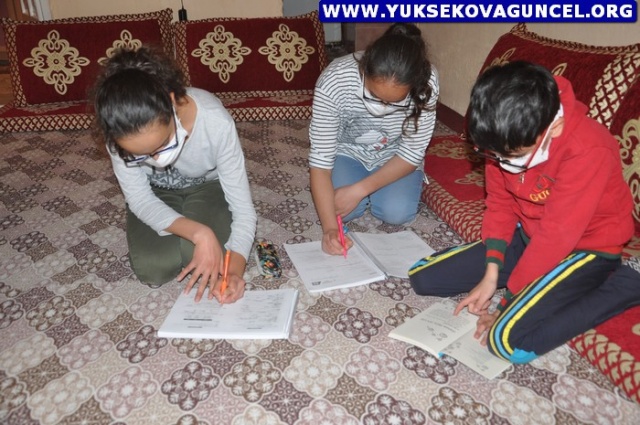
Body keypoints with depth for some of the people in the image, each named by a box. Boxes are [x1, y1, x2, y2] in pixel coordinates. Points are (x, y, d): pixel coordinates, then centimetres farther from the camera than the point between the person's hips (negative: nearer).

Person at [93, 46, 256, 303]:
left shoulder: (215, 122, -37)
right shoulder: (120, 133, -32)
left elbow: (243, 208, -31)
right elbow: (139, 198, -22)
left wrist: (234, 270, -47)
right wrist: (198, 232, -37)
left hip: (207, 185, 0)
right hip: (153, 193, 1)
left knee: (204, 256, -25)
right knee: (151, 269, -20)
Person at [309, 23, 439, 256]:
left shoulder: (426, 83, -31)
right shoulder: (334, 81, -35)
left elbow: (412, 154, -20)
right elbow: (320, 160, -31)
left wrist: (358, 190, -29)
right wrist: (329, 227, -41)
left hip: (394, 155, 1)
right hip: (347, 151, 0)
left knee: (397, 213, -22)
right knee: (340, 209, -22)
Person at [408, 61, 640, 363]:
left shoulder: (587, 151, -31)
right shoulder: (506, 141, -13)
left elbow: (557, 236, -27)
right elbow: (500, 203, -3)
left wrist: (508, 304, -19)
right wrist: (491, 274, -11)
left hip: (584, 246, -6)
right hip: (528, 235, 6)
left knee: (509, 340, -27)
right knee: (423, 277, -2)